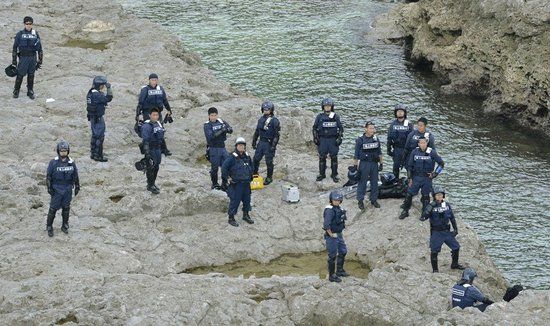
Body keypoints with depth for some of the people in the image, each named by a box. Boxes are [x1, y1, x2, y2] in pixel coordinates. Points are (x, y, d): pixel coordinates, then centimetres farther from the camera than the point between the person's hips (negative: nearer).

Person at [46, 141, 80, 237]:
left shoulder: (71, 163, -1)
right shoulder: (53, 163, -11)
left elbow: (75, 175, 9)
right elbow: (48, 176, -6)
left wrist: (77, 186, 11)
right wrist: (49, 188, -10)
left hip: (68, 189, 3)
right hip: (57, 189, -3)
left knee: (66, 208, 12)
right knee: (53, 208, -1)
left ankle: (65, 226, 27)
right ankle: (49, 227, 11)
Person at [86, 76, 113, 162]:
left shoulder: (91, 93, 7)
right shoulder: (97, 94, -23)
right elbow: (108, 99, -24)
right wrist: (109, 88, -19)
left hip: (92, 117, 10)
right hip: (98, 118, -10)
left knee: (95, 135, 19)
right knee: (100, 136, -3)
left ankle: (93, 153, 28)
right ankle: (98, 156, 1)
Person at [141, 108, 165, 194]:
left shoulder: (158, 124, 9)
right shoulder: (147, 126, -18)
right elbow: (145, 140, -22)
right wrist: (147, 153, -26)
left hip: (157, 148, 8)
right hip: (150, 149, -8)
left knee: (156, 167, 15)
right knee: (151, 167, -3)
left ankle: (152, 184, 29)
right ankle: (150, 185, 7)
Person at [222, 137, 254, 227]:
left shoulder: (247, 157, 6)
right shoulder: (232, 157, -15)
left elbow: (251, 167, 25)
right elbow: (224, 167, -18)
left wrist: (250, 176, 18)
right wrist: (227, 178, -14)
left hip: (246, 183, 7)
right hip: (236, 184, -7)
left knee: (247, 199, 16)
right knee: (234, 200, -3)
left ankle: (246, 215, 34)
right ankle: (231, 218, 7)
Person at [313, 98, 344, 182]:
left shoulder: (335, 116, 1)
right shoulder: (320, 117, 3)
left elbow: (340, 128, 6)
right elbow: (315, 128, 9)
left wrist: (340, 138, -2)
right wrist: (315, 138, 1)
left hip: (333, 139, -1)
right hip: (322, 139, 1)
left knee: (334, 157, 2)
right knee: (322, 157, 4)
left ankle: (334, 174, 11)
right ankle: (321, 174, 14)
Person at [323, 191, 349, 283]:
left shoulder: (338, 208, 3)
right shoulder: (329, 210, -25)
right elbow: (326, 225, -34)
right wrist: (331, 234, -23)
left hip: (339, 235, 9)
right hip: (332, 236, -9)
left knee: (343, 252, 21)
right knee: (332, 256, 2)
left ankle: (339, 271, 38)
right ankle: (332, 276, 15)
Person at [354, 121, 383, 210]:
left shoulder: (376, 139, 3)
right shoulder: (360, 140, -9)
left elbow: (379, 152, 12)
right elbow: (356, 154, -4)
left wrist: (381, 163, 10)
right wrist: (356, 165, -5)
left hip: (374, 163, 4)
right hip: (364, 163, -4)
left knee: (374, 182, 11)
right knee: (362, 183, 3)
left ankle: (374, 199, 23)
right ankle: (360, 201, 13)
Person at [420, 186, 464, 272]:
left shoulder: (447, 205, 4)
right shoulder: (431, 206, -10)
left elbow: (452, 217, 15)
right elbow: (423, 217, -22)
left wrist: (455, 228, 11)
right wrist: (430, 207, -30)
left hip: (447, 232, 5)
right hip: (436, 233, -5)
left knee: (456, 247, 9)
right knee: (434, 251, -3)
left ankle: (454, 264, 31)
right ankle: (435, 269, 13)